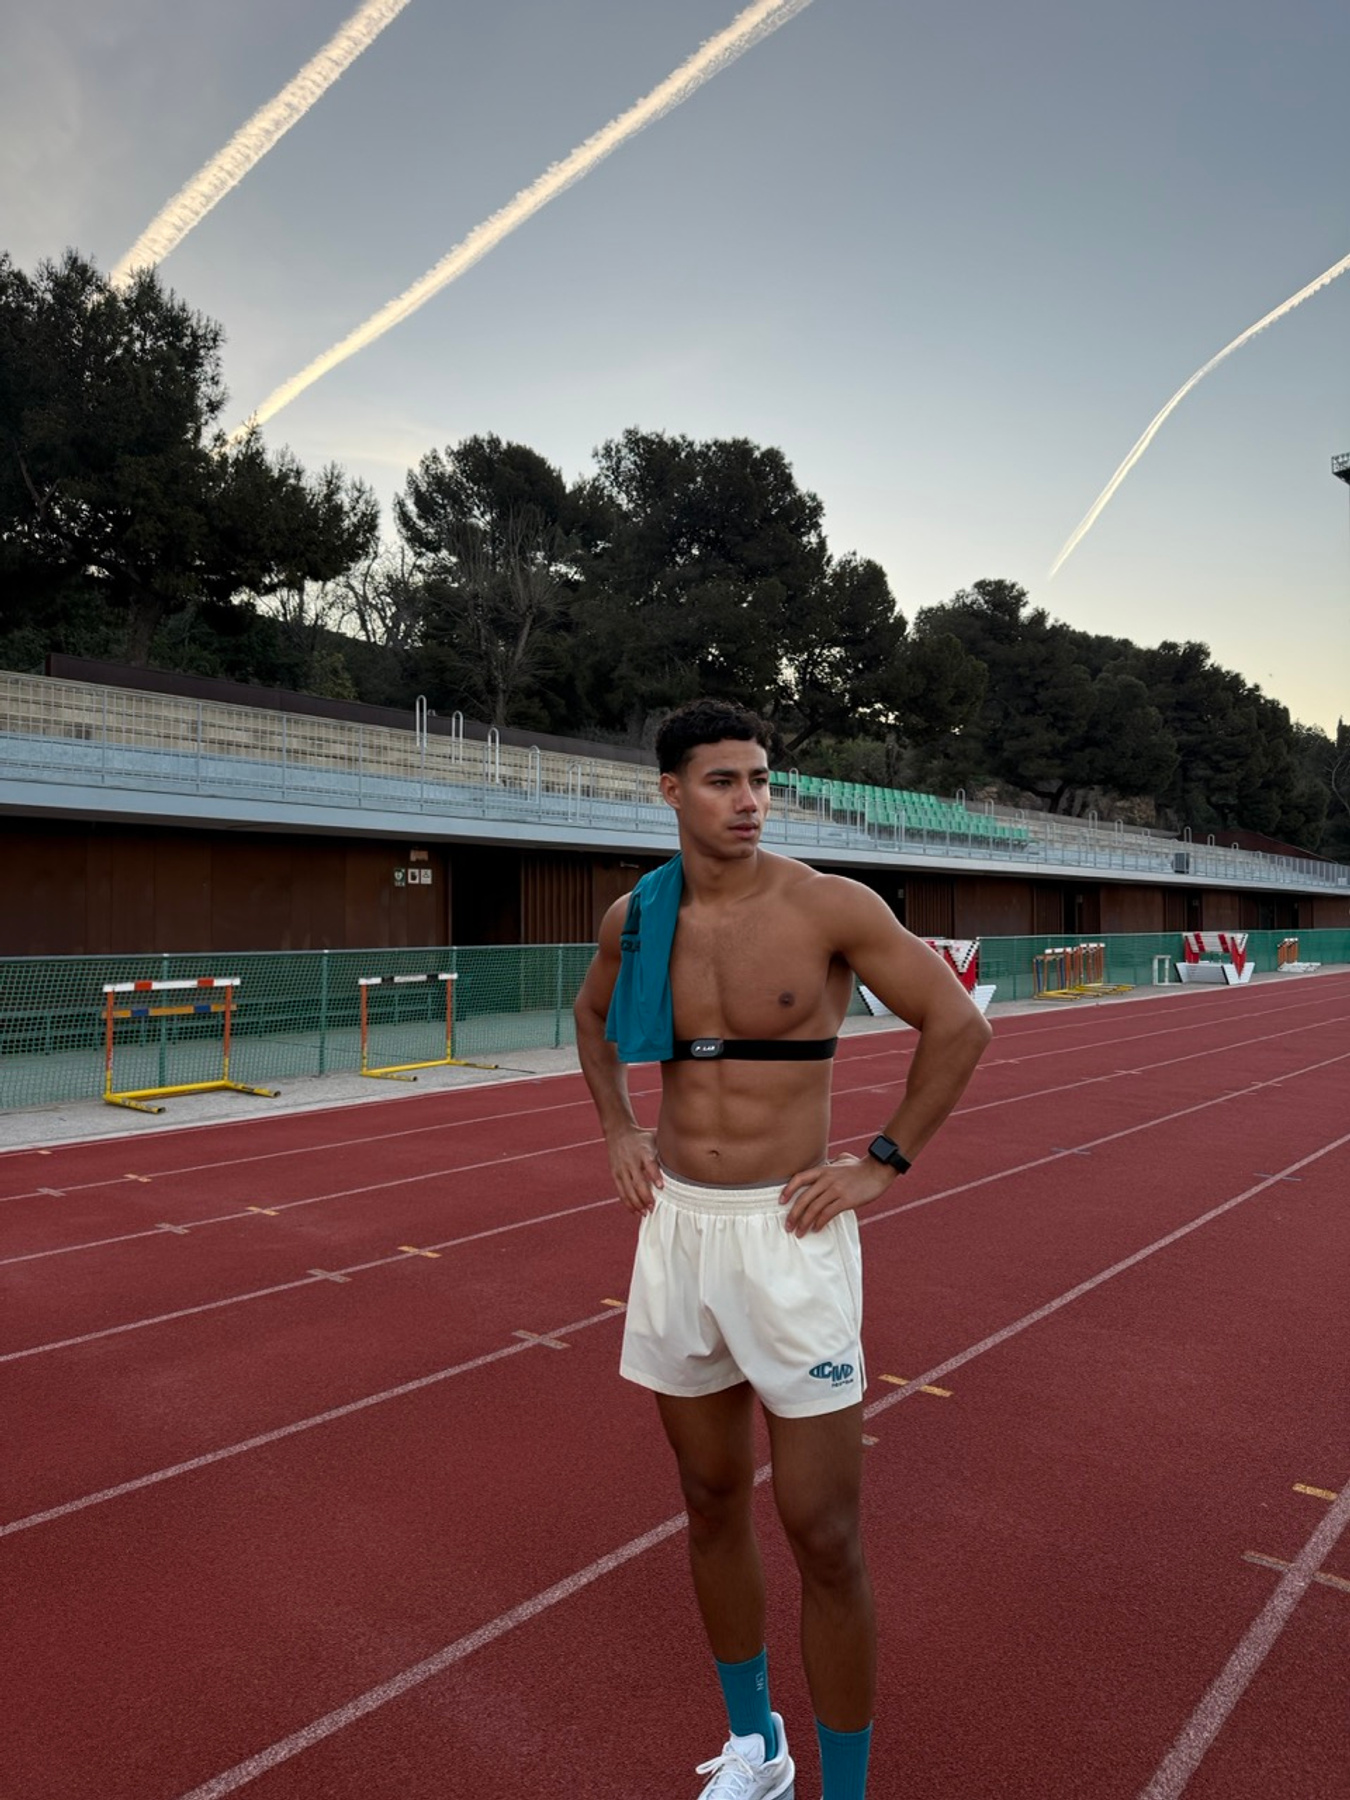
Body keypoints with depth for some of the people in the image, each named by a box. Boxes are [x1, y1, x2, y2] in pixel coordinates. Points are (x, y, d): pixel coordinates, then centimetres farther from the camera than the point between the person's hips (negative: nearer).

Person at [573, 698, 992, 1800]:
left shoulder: (830, 906, -12)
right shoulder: (636, 918, 1)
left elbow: (960, 1024, -5)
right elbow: (593, 1016, 22)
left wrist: (885, 1164, -7)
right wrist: (618, 1132, 11)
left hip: (787, 1233, -4)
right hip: (675, 1227, 5)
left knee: (824, 1538, 2)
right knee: (711, 1502, 18)